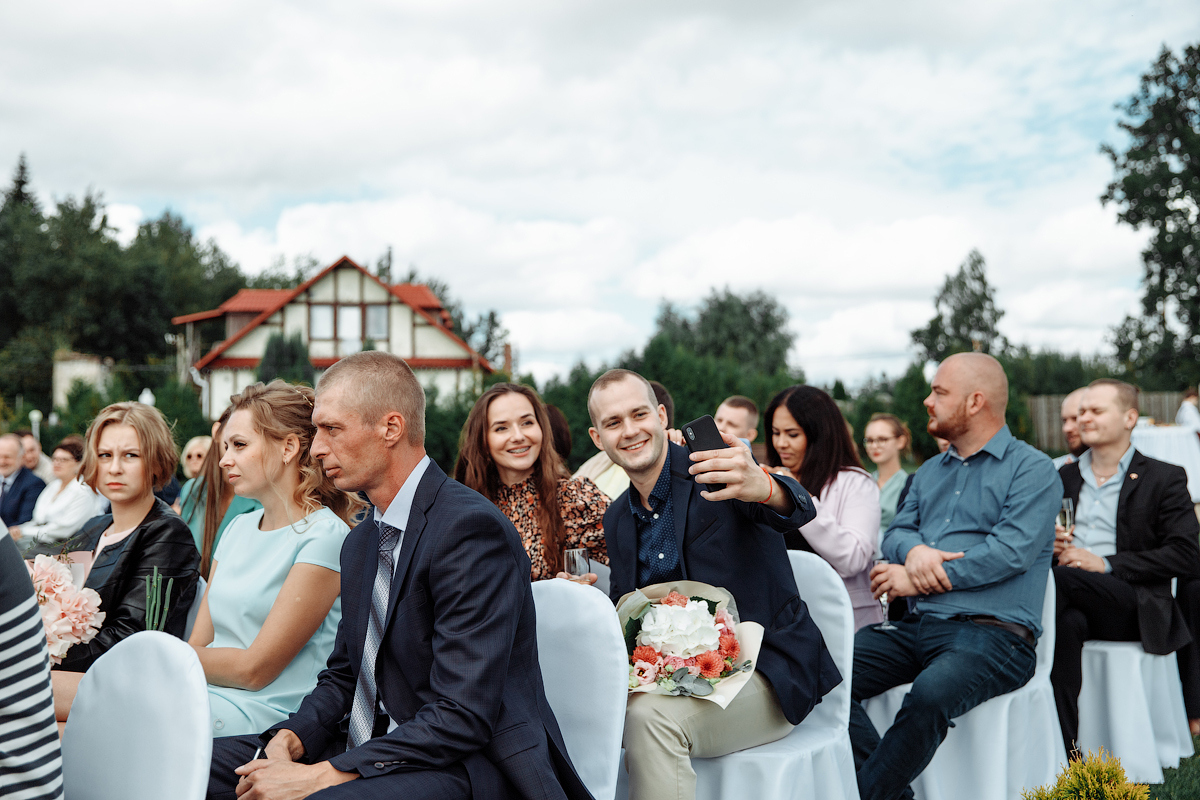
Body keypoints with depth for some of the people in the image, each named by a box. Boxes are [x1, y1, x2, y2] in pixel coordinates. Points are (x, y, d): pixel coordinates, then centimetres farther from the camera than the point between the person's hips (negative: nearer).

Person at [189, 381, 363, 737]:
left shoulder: (324, 535, -10)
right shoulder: (238, 527, 16)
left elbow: (255, 669, -12)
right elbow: (198, 646, 12)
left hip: (268, 717, -7)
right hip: (210, 698, 7)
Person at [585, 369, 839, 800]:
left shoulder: (724, 465, -10)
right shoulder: (617, 518, 10)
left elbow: (795, 509, -31)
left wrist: (760, 486, -56)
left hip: (762, 672, -6)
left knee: (650, 713, -32)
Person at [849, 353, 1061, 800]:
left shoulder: (1032, 469, 0)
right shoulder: (930, 471, 23)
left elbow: (1012, 551, -13)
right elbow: (896, 531, 17)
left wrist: (914, 579, -11)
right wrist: (914, 550, -10)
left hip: (993, 633, -6)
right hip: (917, 626, 7)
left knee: (931, 692, -37)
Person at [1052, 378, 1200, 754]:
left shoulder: (1164, 479, 9)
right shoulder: (1064, 478, 24)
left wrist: (1106, 564, -13)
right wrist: (1048, 544, 1)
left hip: (1133, 606, -4)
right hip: (1073, 602, 4)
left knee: (1059, 579, -34)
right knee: (1066, 624, -33)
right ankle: (1064, 751, -35)